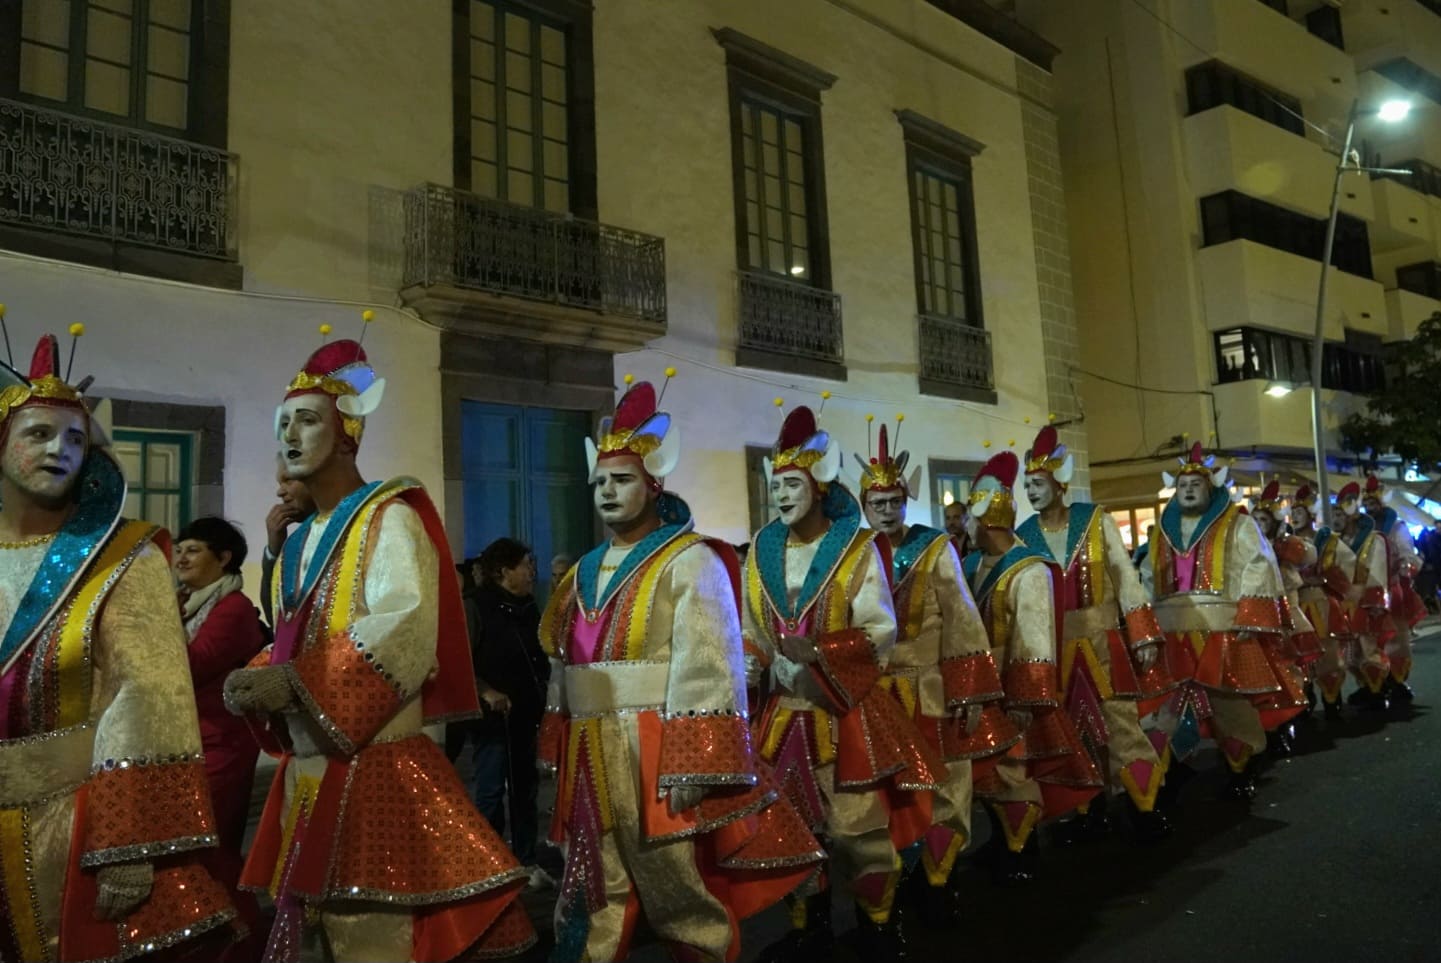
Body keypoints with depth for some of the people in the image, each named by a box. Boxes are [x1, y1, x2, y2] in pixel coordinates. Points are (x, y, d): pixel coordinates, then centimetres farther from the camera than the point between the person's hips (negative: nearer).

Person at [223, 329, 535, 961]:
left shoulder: (389, 517, -7)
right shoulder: (298, 541, 18)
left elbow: (404, 627, -21)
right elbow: (291, 645, 19)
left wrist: (296, 682, -24)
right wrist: (255, 683, -2)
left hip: (372, 763, -8)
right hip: (306, 768, 8)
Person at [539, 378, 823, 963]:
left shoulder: (690, 561, -7)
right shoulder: (583, 572, 16)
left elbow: (706, 669, -15)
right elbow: (563, 665, 17)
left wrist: (689, 768, -21)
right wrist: (557, 754, 14)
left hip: (656, 754, -7)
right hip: (588, 757, 7)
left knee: (681, 898, 5)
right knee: (591, 899, 15)